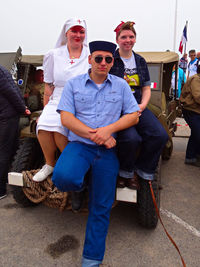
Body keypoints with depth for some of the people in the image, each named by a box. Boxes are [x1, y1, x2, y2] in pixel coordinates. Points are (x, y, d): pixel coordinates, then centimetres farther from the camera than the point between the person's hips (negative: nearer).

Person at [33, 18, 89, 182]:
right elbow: (48, 87, 13)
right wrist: (46, 110, 8)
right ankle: (50, 164, -1)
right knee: (44, 125, -26)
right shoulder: (54, 55, 12)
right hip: (58, 101, 3)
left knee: (59, 127, -30)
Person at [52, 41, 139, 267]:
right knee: (63, 177, -32)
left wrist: (108, 129, -14)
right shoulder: (73, 84, 6)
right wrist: (93, 135, -16)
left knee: (101, 207, 3)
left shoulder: (121, 85, 10)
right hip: (79, 144, 0)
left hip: (107, 150, 1)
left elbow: (133, 115, 4)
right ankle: (79, 188, 7)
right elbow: (66, 118, -3)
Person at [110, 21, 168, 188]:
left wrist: (142, 106, -3)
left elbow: (146, 89, 17)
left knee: (160, 135, -18)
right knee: (132, 138, -30)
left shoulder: (140, 61, 17)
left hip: (138, 107, 5)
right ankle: (125, 172, 0)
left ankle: (141, 170, 4)